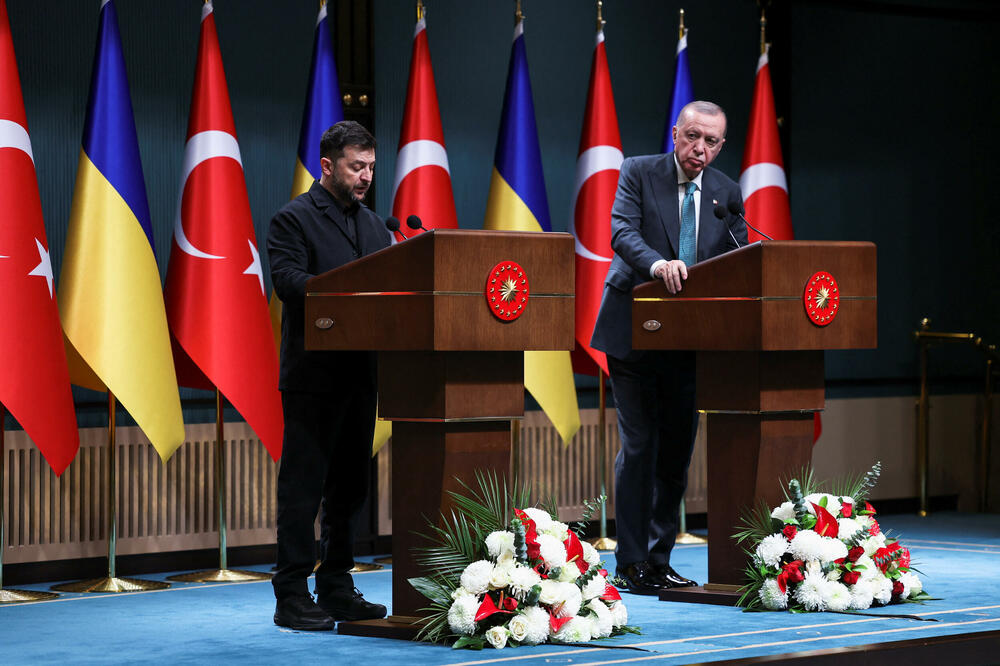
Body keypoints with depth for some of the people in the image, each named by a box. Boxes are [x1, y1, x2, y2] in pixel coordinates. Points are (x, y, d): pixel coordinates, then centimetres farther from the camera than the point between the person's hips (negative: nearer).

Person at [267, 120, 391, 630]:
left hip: (360, 373, 8)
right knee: (303, 484, -5)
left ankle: (337, 588, 20)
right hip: (312, 375, -8)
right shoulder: (293, 219, -5)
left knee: (350, 484, 12)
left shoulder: (374, 224, 19)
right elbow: (288, 280, -18)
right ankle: (292, 597, -2)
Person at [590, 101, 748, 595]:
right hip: (635, 331, -4)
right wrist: (657, 263, -36)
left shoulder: (727, 193, 9)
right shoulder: (638, 173, -3)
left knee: (677, 451, 8)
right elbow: (621, 232, -17)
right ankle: (632, 563, 0)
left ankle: (659, 559, 18)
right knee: (639, 447, -6)